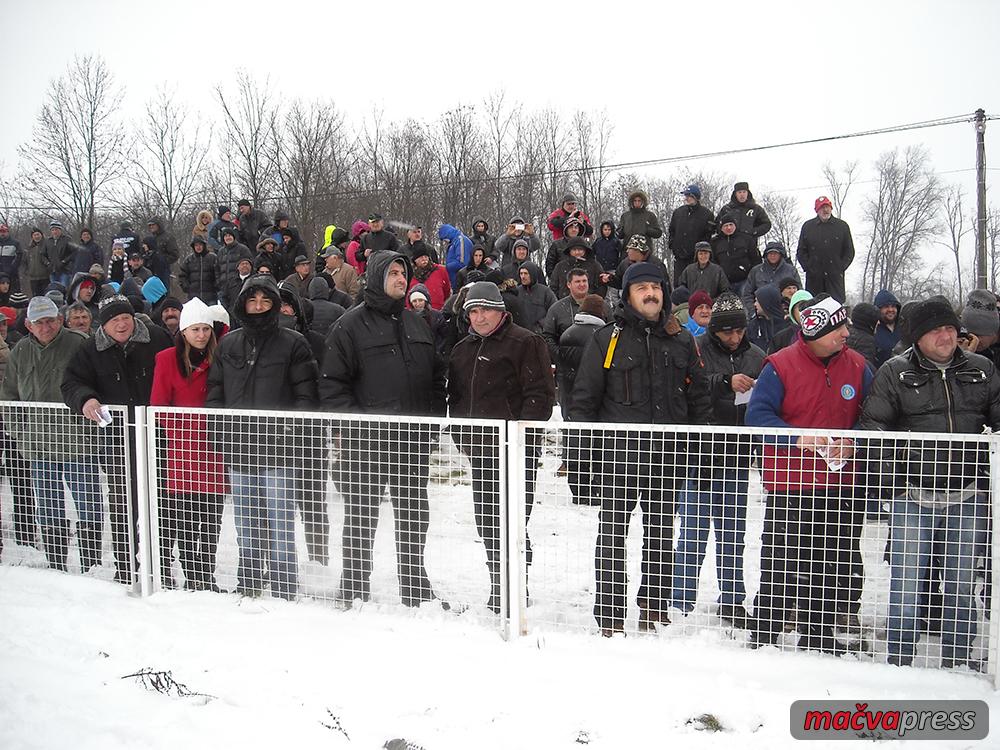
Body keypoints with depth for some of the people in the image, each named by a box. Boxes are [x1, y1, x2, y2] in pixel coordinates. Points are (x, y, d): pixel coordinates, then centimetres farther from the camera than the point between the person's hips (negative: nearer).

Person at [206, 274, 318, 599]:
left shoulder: (292, 342, 0)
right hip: (238, 449, 5)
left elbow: (305, 395, -3)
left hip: (277, 450, -4)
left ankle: (285, 591, 8)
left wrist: (294, 432, -11)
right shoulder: (228, 344, 12)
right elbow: (214, 392, 15)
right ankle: (248, 586, 26)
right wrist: (218, 433, 6)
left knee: (280, 524, -1)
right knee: (246, 526, 14)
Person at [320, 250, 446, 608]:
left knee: (414, 514, 12)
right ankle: (354, 592, 17)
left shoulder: (416, 323, 14)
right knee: (361, 514, 5)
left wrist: (433, 416, 7)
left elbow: (437, 375, 19)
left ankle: (416, 589, 25)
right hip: (366, 436, -5)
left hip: (413, 435, 5)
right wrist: (355, 421, -16)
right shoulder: (351, 324, -4)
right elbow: (332, 383, -7)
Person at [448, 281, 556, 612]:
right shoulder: (462, 349, 18)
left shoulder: (525, 342, -5)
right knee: (486, 522, 12)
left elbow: (540, 394, -10)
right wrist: (460, 435, 14)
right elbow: (455, 395, 26)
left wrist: (522, 436, -16)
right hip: (479, 447, 7)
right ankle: (499, 585, 25)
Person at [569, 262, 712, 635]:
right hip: (618, 453, -3)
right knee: (612, 535, 1)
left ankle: (654, 608, 26)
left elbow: (698, 397, 15)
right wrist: (587, 447, -5)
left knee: (661, 535, 12)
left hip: (667, 455, 3)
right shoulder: (607, 339, 0)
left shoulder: (681, 340, 10)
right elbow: (584, 398, 1)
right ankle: (609, 615, 10)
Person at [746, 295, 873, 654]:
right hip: (790, 484, -4)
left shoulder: (857, 367, 5)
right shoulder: (780, 366, -8)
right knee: (781, 566, 1)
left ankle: (818, 636, 29)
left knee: (838, 568, 13)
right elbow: (757, 415, -11)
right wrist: (798, 439, -23)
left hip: (840, 483, 5)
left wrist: (851, 442, -9)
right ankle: (764, 637, 15)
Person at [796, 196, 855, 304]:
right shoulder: (808, 226, 10)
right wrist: (808, 267, -2)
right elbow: (801, 252, 11)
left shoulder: (842, 226, 10)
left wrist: (841, 268, -2)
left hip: (835, 278, 0)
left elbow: (849, 251, 11)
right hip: (814, 278, 1)